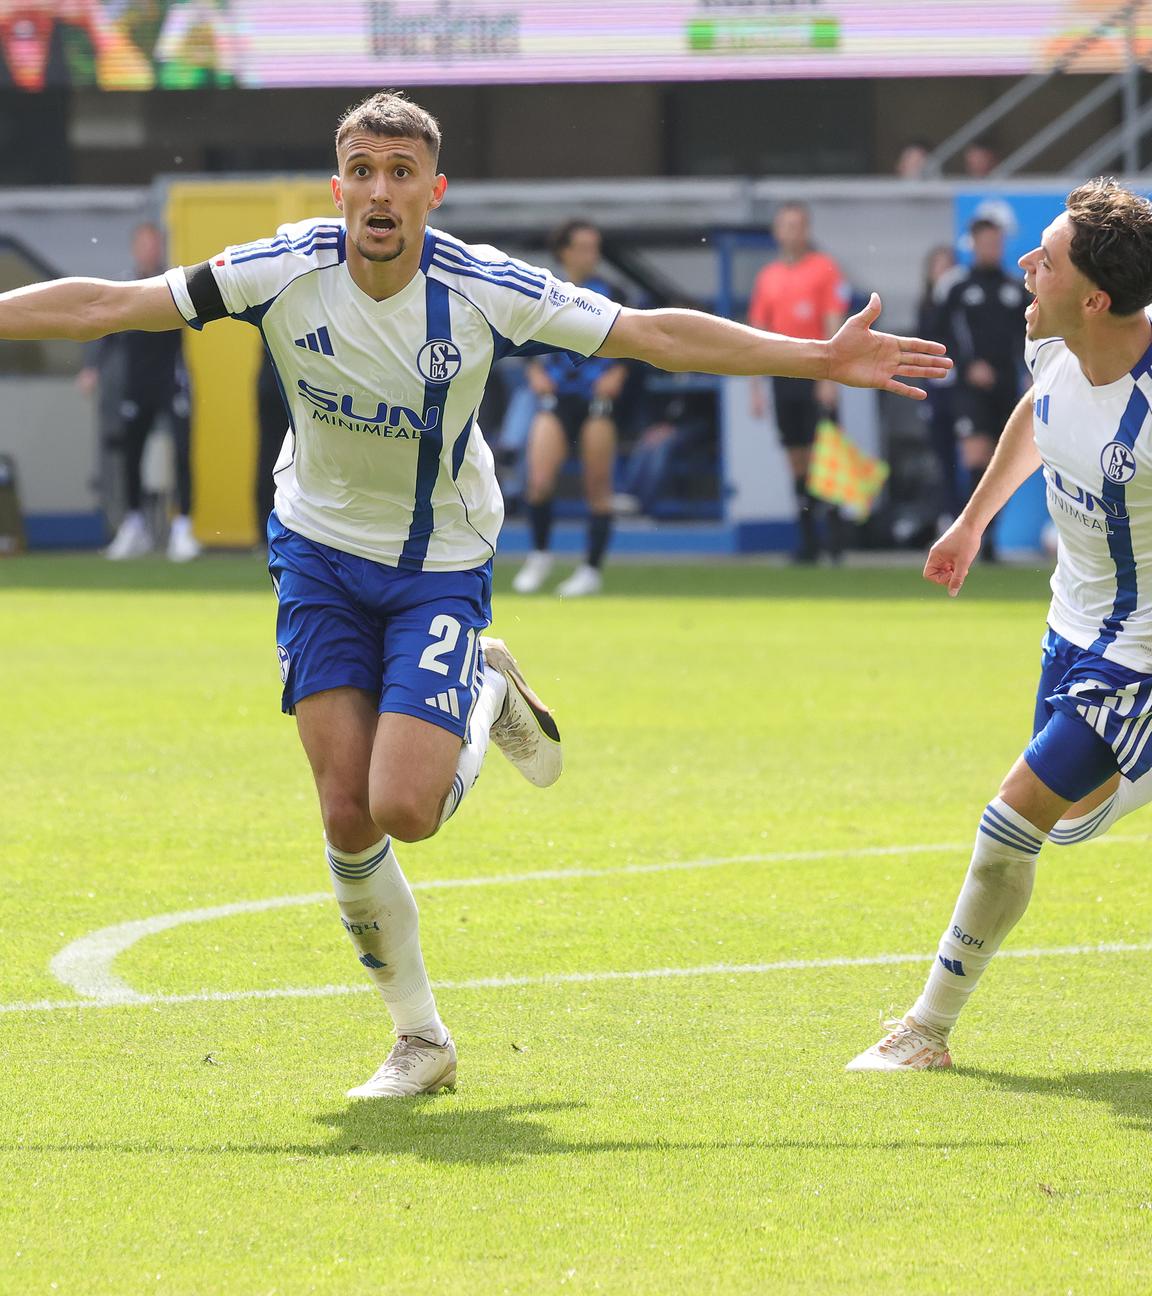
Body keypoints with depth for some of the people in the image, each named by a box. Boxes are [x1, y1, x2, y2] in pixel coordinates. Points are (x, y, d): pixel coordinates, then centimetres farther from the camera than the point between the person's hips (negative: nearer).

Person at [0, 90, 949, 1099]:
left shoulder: (488, 292, -20)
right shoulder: (285, 272, -18)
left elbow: (656, 335, -14)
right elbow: (106, 306, -12)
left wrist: (820, 360, -16)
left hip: (442, 569, -2)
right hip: (320, 553, 2)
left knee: (402, 810, -17)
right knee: (347, 817, -5)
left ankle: (490, 698, 18)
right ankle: (420, 1041, 14)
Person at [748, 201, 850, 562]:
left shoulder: (825, 268, -1)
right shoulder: (767, 277, 13)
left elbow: (834, 326, -6)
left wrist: (829, 378, -15)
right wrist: (755, 387, 10)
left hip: (815, 377, -4)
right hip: (783, 378, 4)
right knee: (797, 459, 4)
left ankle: (834, 532, -5)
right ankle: (808, 540, 7)